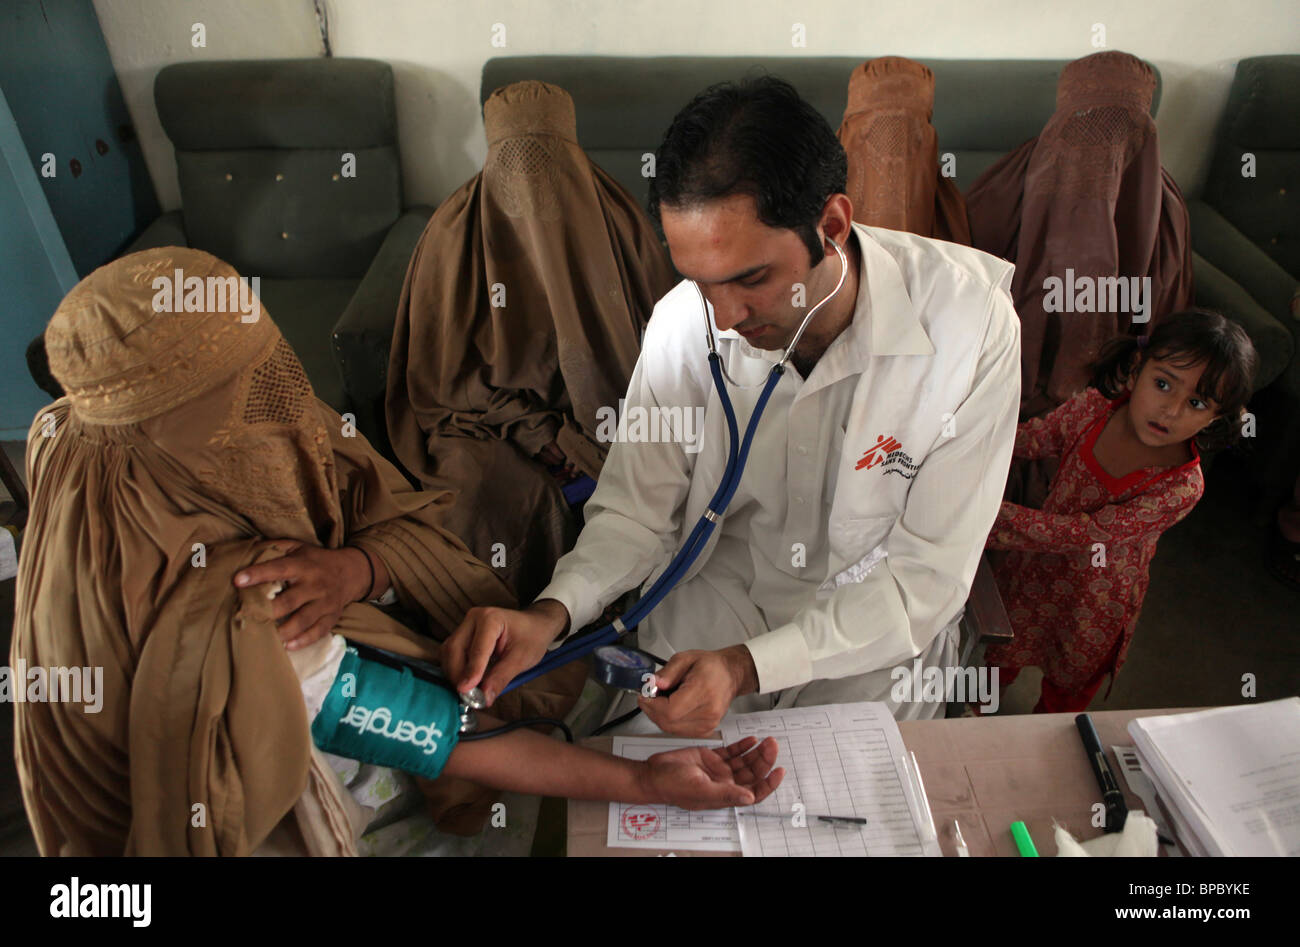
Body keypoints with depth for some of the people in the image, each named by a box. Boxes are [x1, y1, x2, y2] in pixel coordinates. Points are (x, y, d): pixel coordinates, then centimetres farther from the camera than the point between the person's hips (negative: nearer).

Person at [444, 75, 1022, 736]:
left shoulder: (971, 327, -25)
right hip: (717, 597, 2)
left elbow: (924, 579, -20)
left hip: (879, 629, -1)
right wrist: (550, 614, -25)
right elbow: (637, 506, -6)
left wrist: (746, 667, -30)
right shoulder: (685, 322, -16)